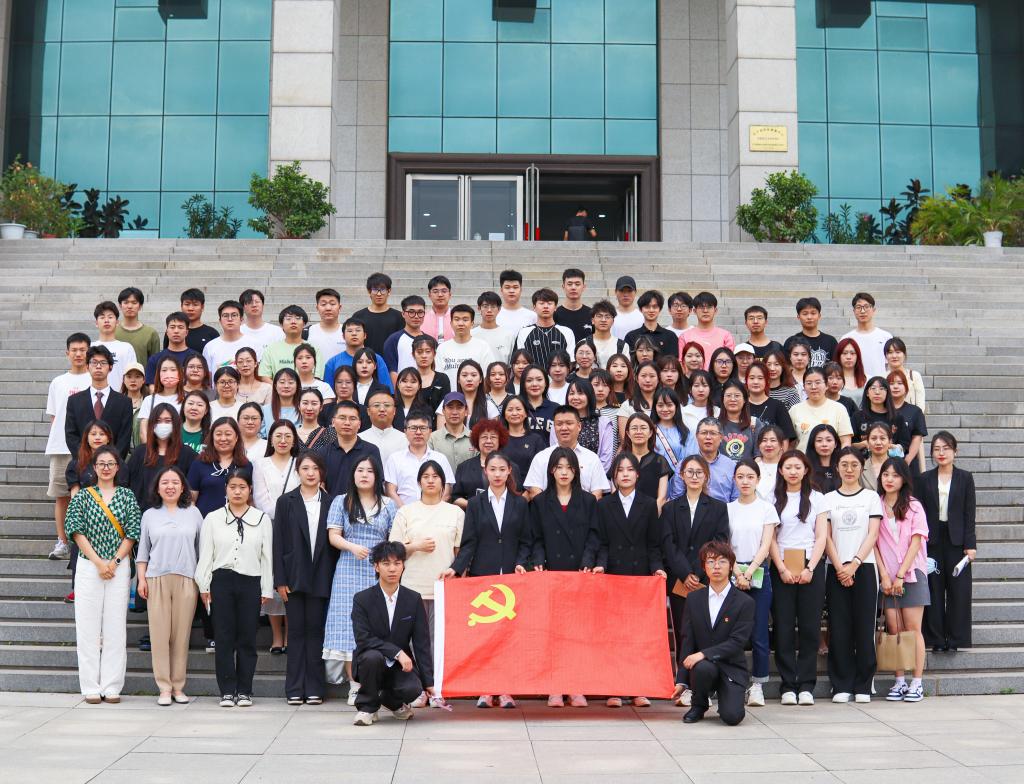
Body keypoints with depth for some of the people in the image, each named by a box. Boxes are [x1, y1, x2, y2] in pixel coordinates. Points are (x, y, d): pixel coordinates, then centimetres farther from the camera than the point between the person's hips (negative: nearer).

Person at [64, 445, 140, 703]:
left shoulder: (127, 496, 7)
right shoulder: (82, 496, 5)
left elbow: (132, 533, 3)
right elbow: (76, 531, -3)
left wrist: (114, 562, -8)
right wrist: (98, 562, -11)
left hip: (119, 567, 1)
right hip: (88, 566, -1)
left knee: (115, 628, 1)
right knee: (88, 627, 0)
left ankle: (112, 687, 6)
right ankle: (91, 687, 5)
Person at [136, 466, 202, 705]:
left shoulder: (193, 513, 9)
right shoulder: (150, 515, 11)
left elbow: (202, 548, 12)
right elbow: (143, 550, 13)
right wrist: (141, 579, 5)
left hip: (186, 580, 0)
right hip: (157, 579, 0)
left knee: (182, 634, 1)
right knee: (159, 634, -3)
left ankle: (178, 687, 9)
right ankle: (164, 687, 3)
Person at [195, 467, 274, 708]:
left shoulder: (262, 520, 6)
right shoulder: (212, 519, 6)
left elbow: (267, 556, 5)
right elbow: (205, 555, 5)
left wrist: (267, 589, 2)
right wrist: (204, 586, 1)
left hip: (250, 582, 0)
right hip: (222, 581, 0)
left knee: (247, 639, 3)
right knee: (224, 638, 2)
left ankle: (244, 691, 12)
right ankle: (227, 691, 9)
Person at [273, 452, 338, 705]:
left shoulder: (330, 502, 6)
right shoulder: (286, 502, 5)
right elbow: (278, 542, 1)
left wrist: (334, 577, -1)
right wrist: (280, 580, -5)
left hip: (321, 577, 0)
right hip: (295, 576, 0)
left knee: (316, 629, 3)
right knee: (296, 630, 3)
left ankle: (314, 688, 8)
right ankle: (295, 688, 8)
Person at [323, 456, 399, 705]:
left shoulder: (388, 505, 11)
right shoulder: (341, 502, 10)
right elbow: (333, 536, 3)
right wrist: (353, 547, -14)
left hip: (379, 572, 0)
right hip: (350, 571, 0)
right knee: (349, 623, -6)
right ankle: (355, 685, -3)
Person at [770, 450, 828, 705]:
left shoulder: (817, 498, 10)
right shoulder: (773, 499, 8)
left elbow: (821, 537, 3)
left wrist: (810, 568, -9)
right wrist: (783, 569, -8)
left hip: (811, 566, 0)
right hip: (781, 567, 0)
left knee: (809, 626, -2)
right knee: (784, 627, -2)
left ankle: (806, 685, 3)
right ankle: (788, 685, 2)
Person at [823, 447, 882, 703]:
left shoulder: (871, 497, 7)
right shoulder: (829, 498, 10)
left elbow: (873, 535, -1)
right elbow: (826, 536, 5)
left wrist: (854, 564, -12)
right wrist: (839, 566, -8)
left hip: (864, 567, -1)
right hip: (836, 569, 1)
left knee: (864, 626, -2)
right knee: (839, 627, -1)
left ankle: (863, 686, 5)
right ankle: (842, 685, 5)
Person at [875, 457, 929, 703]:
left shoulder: (913, 506, 2)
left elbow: (916, 542, -3)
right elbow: (874, 543, 4)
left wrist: (901, 575, -9)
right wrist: (884, 575, -5)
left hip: (911, 573, -2)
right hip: (887, 577, 2)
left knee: (913, 628, -4)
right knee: (894, 629, 0)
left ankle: (917, 683, -1)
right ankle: (899, 682, 6)